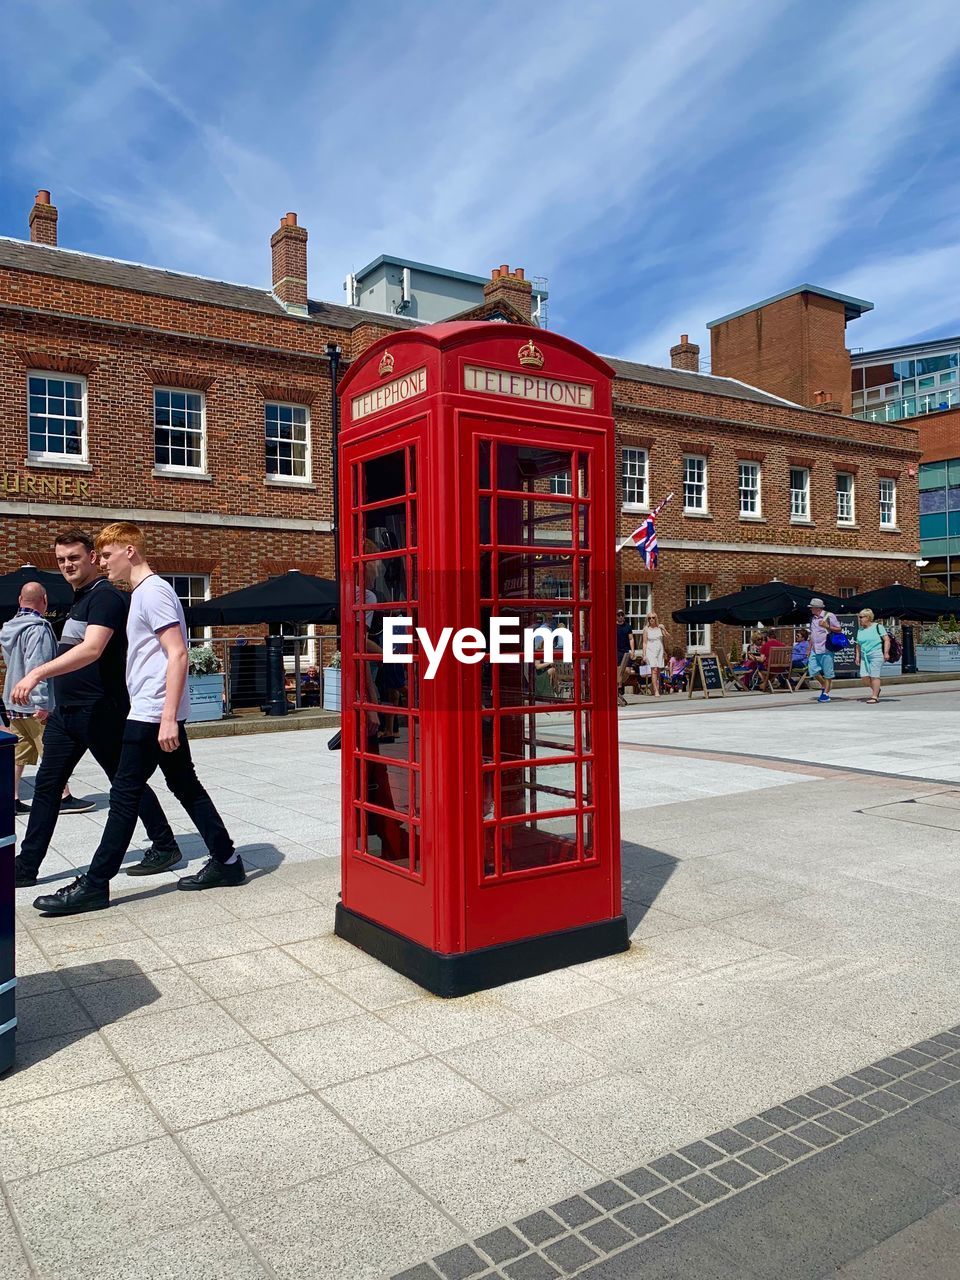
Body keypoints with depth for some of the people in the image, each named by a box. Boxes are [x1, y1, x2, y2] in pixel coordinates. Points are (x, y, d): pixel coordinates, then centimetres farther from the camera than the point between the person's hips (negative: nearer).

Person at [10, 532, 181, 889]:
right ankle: (25, 866, 15)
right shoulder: (79, 599, 16)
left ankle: (165, 847, 15)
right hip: (65, 711, 9)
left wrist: (37, 673, -38)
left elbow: (92, 649, -29)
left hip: (100, 711, -9)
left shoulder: (106, 597, -15)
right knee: (46, 785, 9)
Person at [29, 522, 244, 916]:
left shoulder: (152, 591, -12)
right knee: (185, 786, 11)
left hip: (152, 713, -10)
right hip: (160, 714, 10)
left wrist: (168, 718, -24)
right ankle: (226, 862, 16)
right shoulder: (142, 593, 18)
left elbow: (178, 654, -20)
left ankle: (94, 885, 4)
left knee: (124, 796, -4)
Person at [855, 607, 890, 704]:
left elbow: (887, 640, -5)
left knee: (874, 676, -6)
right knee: (864, 677, -3)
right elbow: (858, 645, 22)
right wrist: (858, 656, 14)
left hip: (876, 655, -6)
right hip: (865, 656, 6)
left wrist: (886, 653, -12)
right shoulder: (860, 630, 15)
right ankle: (876, 690, 22)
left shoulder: (878, 626, -2)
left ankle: (874, 696, 1)